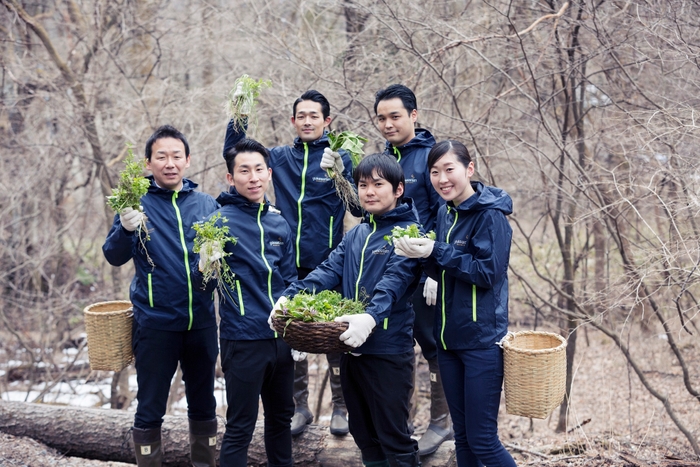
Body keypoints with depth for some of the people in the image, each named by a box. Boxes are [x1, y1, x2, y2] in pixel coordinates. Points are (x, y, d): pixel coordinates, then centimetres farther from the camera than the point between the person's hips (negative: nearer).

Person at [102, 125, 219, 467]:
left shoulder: (207, 204, 5)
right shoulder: (137, 203, -3)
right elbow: (114, 257, -10)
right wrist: (125, 229, -30)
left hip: (201, 320, 3)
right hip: (155, 323, -3)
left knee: (203, 402, 14)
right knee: (150, 407, 5)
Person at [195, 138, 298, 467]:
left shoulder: (279, 223, 7)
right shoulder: (221, 220, -10)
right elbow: (205, 286, -13)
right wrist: (206, 265, -33)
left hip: (281, 338, 6)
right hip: (244, 338, -6)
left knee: (281, 415, 19)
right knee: (240, 427, 2)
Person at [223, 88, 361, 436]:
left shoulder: (339, 157, -3)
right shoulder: (281, 157, 7)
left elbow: (359, 208, -10)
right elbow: (233, 154, 11)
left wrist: (341, 173, -28)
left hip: (328, 262, -3)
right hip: (290, 263, 3)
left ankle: (340, 407, 17)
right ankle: (300, 407, 23)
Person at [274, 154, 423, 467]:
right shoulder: (355, 235, 14)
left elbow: (394, 281, -24)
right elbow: (328, 271, 2)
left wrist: (371, 318, -43)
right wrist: (289, 297, -15)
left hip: (388, 351, -7)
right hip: (351, 349, 7)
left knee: (394, 438, 1)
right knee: (363, 434, 18)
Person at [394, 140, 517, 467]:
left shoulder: (490, 215, -13)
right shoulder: (445, 213, 9)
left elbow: (488, 272, -19)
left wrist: (436, 251, -20)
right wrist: (423, 254, -7)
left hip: (482, 341, -7)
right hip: (449, 339, 7)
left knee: (482, 440, -3)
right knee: (462, 435, 15)